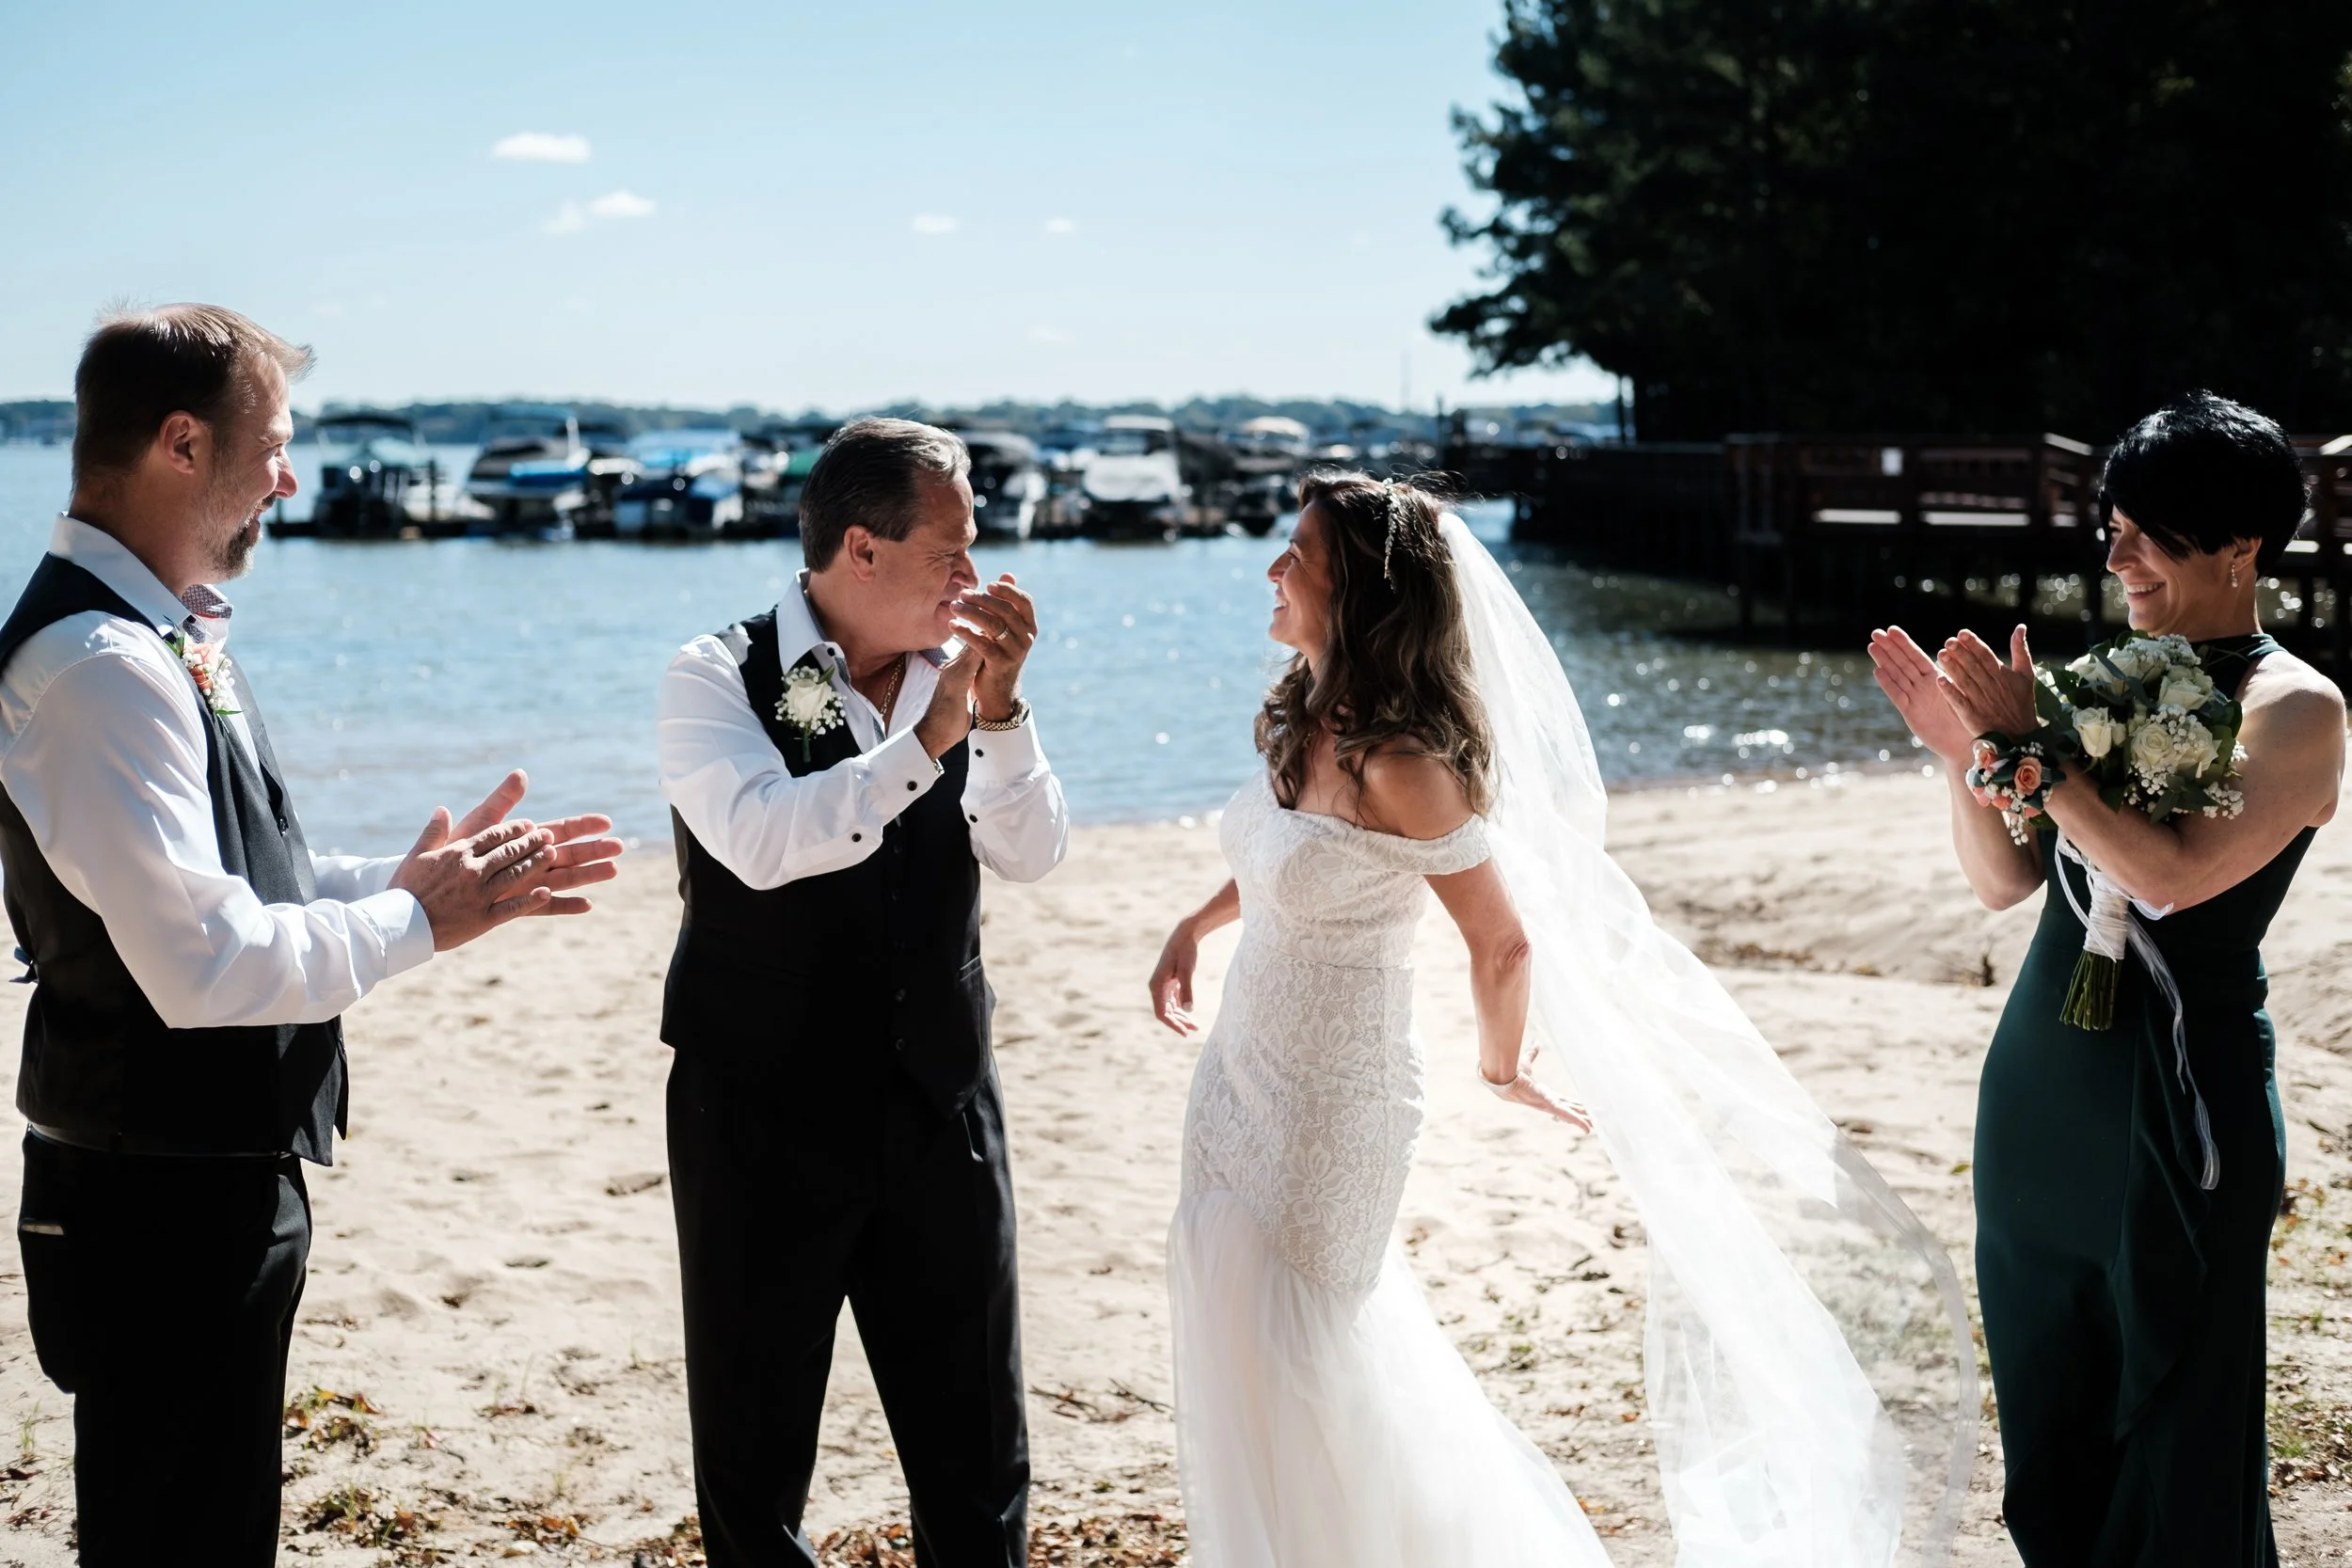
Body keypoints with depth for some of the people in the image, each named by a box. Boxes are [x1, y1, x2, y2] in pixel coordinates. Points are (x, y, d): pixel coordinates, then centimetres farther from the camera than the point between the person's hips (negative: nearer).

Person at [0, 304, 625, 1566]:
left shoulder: (170, 639, 11)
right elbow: (207, 962, -27)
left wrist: (413, 879, 7)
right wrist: (417, 921, -14)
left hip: (224, 1187, 10)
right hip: (164, 1211, -10)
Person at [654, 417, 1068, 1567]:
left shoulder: (952, 675, 2)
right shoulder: (717, 679, -9)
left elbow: (1032, 855, -3)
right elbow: (761, 841, -26)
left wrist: (999, 710, -16)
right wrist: (925, 741, -27)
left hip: (940, 1115, 3)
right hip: (766, 1121, -3)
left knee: (980, 1463, 11)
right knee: (754, 1461, 12)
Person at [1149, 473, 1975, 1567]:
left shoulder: (1397, 761, -25)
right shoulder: (1305, 719, -1)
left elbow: (1503, 940, -18)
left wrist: (1501, 1068, -3)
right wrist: (1194, 927, 14)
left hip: (1322, 1109, -8)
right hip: (1245, 1075, 9)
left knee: (1291, 1377, 7)